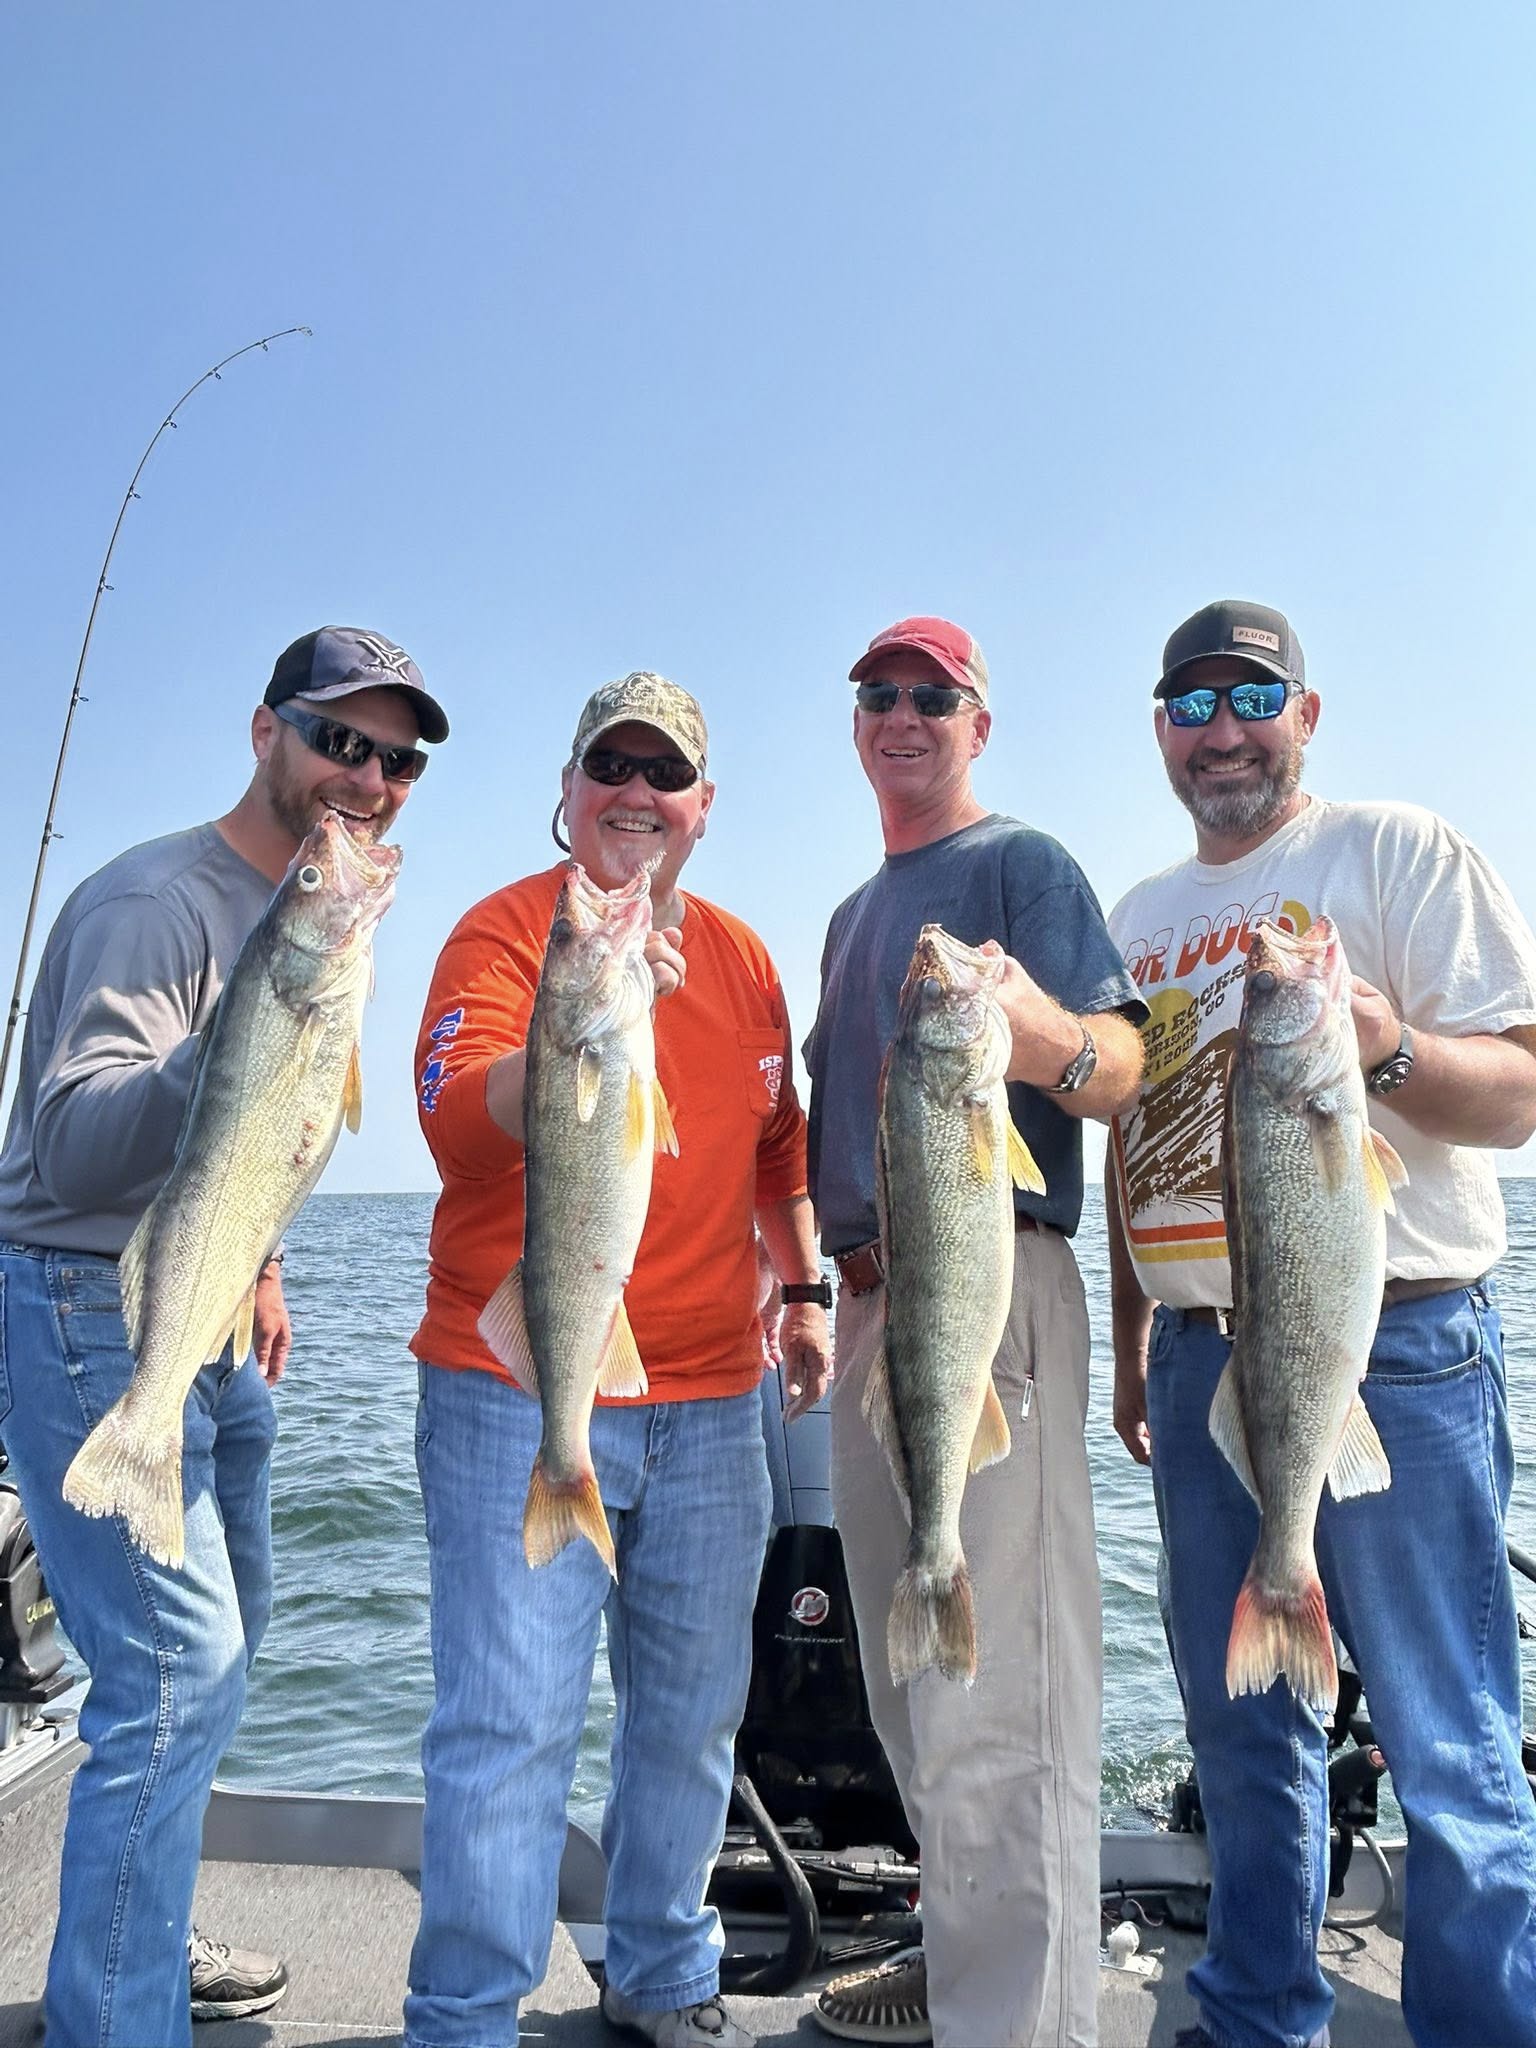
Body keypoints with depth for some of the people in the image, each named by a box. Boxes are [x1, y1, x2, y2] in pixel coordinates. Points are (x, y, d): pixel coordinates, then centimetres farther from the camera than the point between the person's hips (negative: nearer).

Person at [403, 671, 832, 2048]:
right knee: (512, 1725, -2)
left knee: (692, 1714, 17)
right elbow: (455, 1123, -20)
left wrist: (805, 1287, 14)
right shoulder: (507, 929, -5)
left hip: (711, 1401, 6)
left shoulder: (740, 955, 11)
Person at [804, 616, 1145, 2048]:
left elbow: (1120, 1074, -16)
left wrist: (1052, 1038, -38)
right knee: (912, 1688, 18)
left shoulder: (1022, 864, -2)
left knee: (992, 1703, -8)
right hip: (874, 1296, 9)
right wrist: (821, 1270, 16)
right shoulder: (854, 910, 21)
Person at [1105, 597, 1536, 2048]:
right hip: (1201, 1360, 6)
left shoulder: (1397, 851, -1)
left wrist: (1385, 1044, -28)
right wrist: (1131, 1350, 18)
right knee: (1239, 1722, 16)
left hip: (1391, 1345, -5)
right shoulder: (1138, 919, 15)